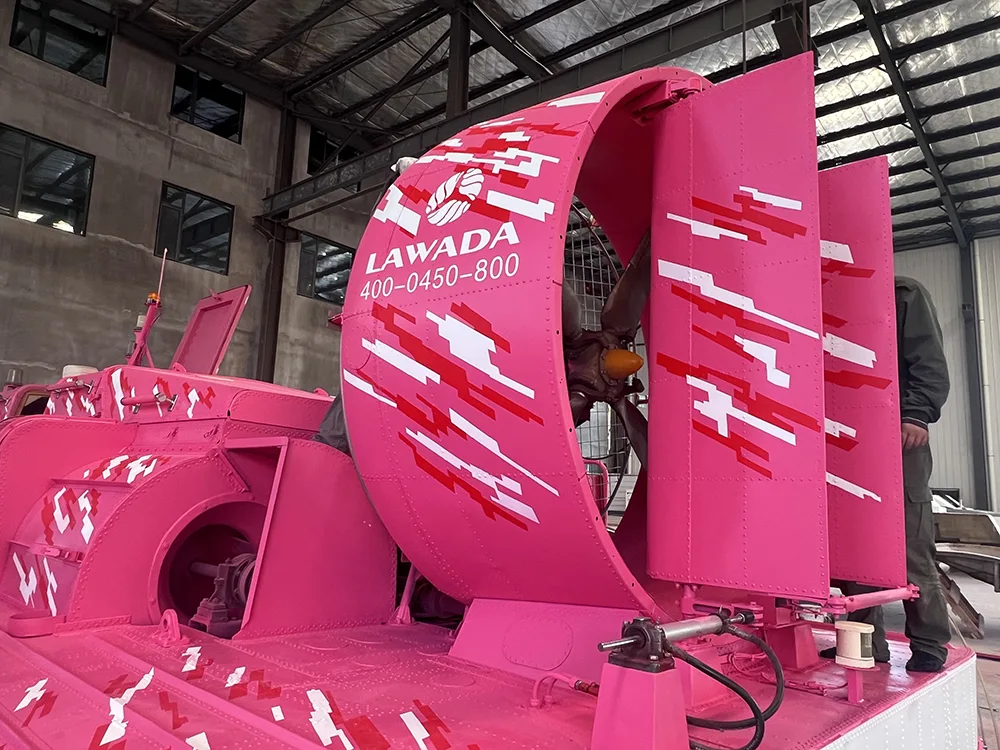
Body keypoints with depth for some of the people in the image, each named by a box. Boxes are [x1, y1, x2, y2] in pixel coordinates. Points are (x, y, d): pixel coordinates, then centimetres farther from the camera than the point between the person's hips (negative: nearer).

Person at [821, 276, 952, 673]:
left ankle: (929, 645, 11)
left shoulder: (905, 295, 7)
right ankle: (866, 641, 12)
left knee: (912, 550, -2)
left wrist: (917, 415, -17)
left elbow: (930, 363, -4)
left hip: (899, 437, -5)